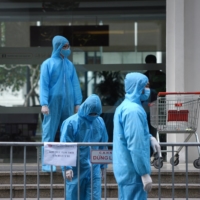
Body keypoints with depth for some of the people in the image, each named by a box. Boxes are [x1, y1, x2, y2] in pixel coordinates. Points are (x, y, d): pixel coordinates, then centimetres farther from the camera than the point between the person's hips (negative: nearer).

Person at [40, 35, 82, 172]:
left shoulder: (69, 65, 10)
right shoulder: (48, 64, -2)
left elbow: (75, 84, 11)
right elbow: (44, 84, -6)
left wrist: (78, 102, 4)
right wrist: (44, 103, -14)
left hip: (68, 103, 4)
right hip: (53, 103, -4)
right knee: (49, 132, -3)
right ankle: (47, 163, -1)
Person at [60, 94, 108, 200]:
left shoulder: (100, 122, 2)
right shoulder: (71, 123, -12)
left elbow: (103, 145, 12)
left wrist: (103, 165, 16)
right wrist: (67, 167, -18)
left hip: (94, 169, 3)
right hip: (75, 169, -3)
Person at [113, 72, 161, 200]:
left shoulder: (124, 106, 13)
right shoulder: (133, 110, -19)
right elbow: (136, 146, -24)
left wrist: (149, 138, 11)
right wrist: (145, 173, -22)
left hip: (125, 168, 10)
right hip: (132, 170, -10)